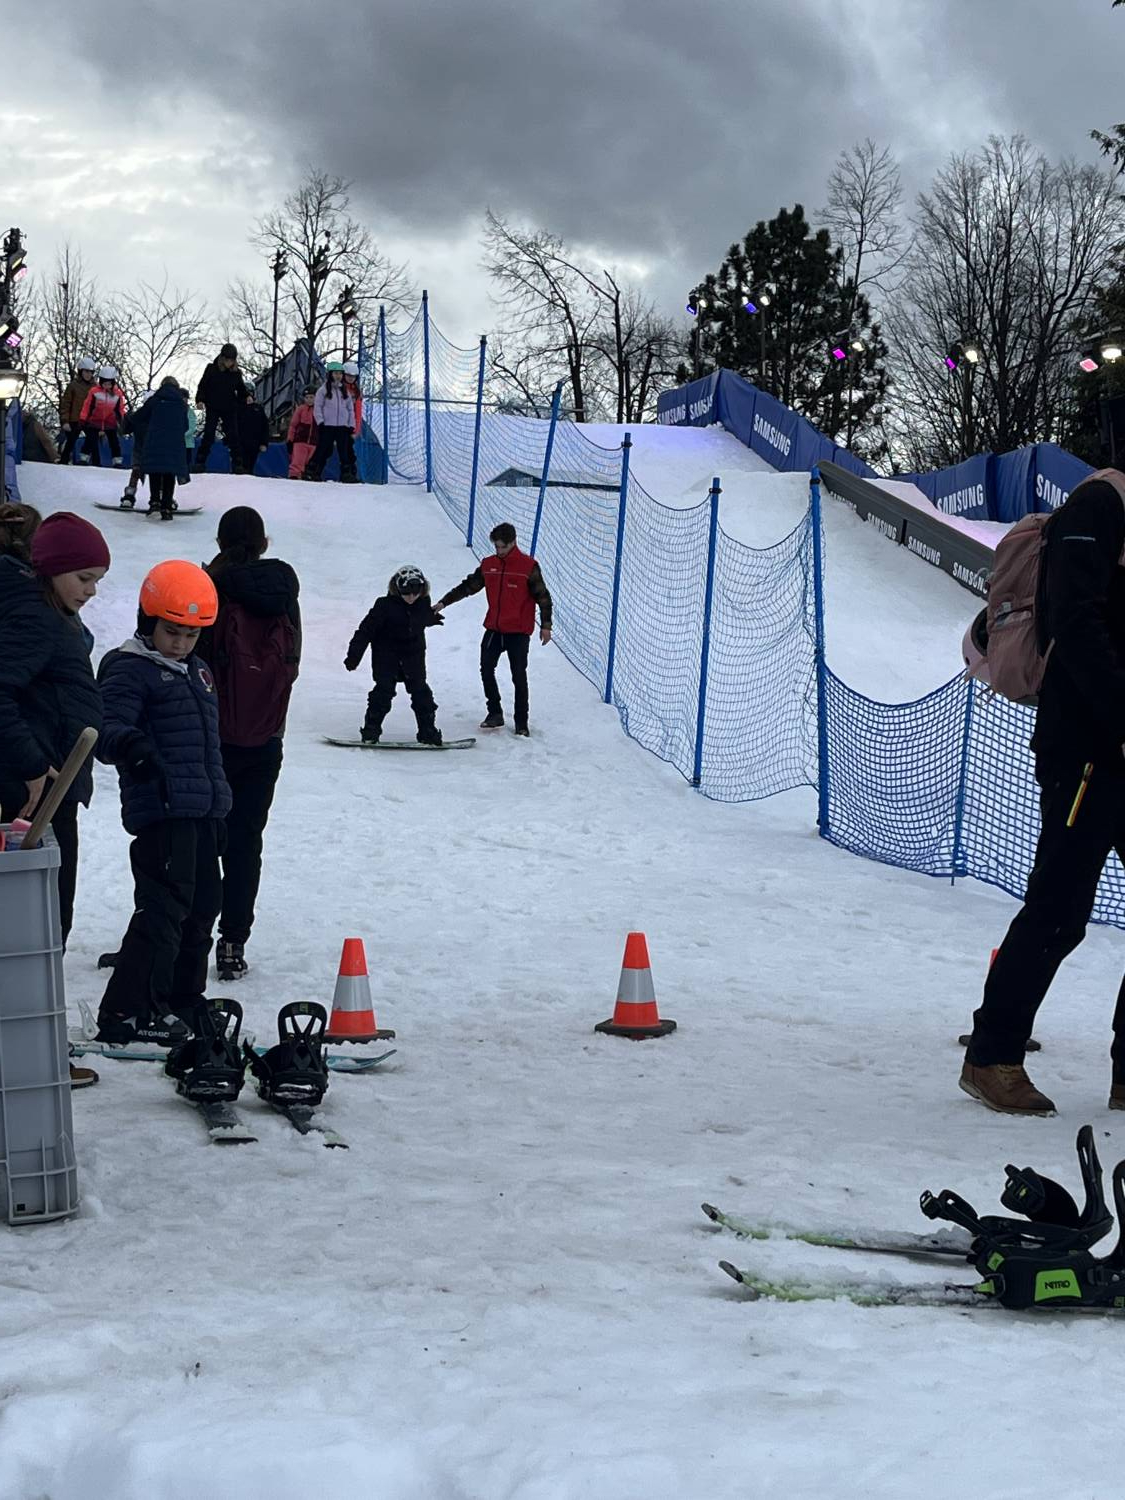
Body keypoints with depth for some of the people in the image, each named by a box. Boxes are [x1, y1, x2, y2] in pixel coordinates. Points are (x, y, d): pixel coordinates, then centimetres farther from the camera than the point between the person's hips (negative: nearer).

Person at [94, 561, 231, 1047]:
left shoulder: (197, 673, 19)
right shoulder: (129, 670, -8)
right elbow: (107, 728, -23)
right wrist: (128, 744, -46)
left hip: (201, 811, 9)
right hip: (160, 810, -9)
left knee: (202, 904, 14)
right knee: (164, 907, -13)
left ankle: (183, 1001, 27)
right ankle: (127, 1013, -10)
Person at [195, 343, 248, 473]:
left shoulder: (236, 372, 3)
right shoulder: (211, 369, -3)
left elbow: (241, 388, 16)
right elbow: (202, 386, -1)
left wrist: (247, 396, -4)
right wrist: (200, 400, -15)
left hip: (230, 409, 2)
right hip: (213, 408, -2)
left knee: (234, 436, 0)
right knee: (209, 435, -6)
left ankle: (237, 463, 4)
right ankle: (200, 461, -3)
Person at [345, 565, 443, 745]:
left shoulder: (423, 604, -4)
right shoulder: (385, 605, -18)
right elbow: (366, 629, -15)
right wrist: (354, 655, -15)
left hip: (413, 656, 4)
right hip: (387, 655, -4)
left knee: (420, 690, 2)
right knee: (384, 690, -11)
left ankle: (427, 732, 10)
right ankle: (371, 730, -4)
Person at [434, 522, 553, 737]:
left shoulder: (528, 566, -8)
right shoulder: (488, 565, 4)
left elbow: (542, 597, -4)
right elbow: (468, 586, 12)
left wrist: (545, 625, -7)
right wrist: (444, 602, 9)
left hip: (519, 631, -5)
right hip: (493, 629, 5)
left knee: (519, 677, 0)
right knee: (486, 670, 5)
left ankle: (521, 722, 9)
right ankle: (495, 713, 20)